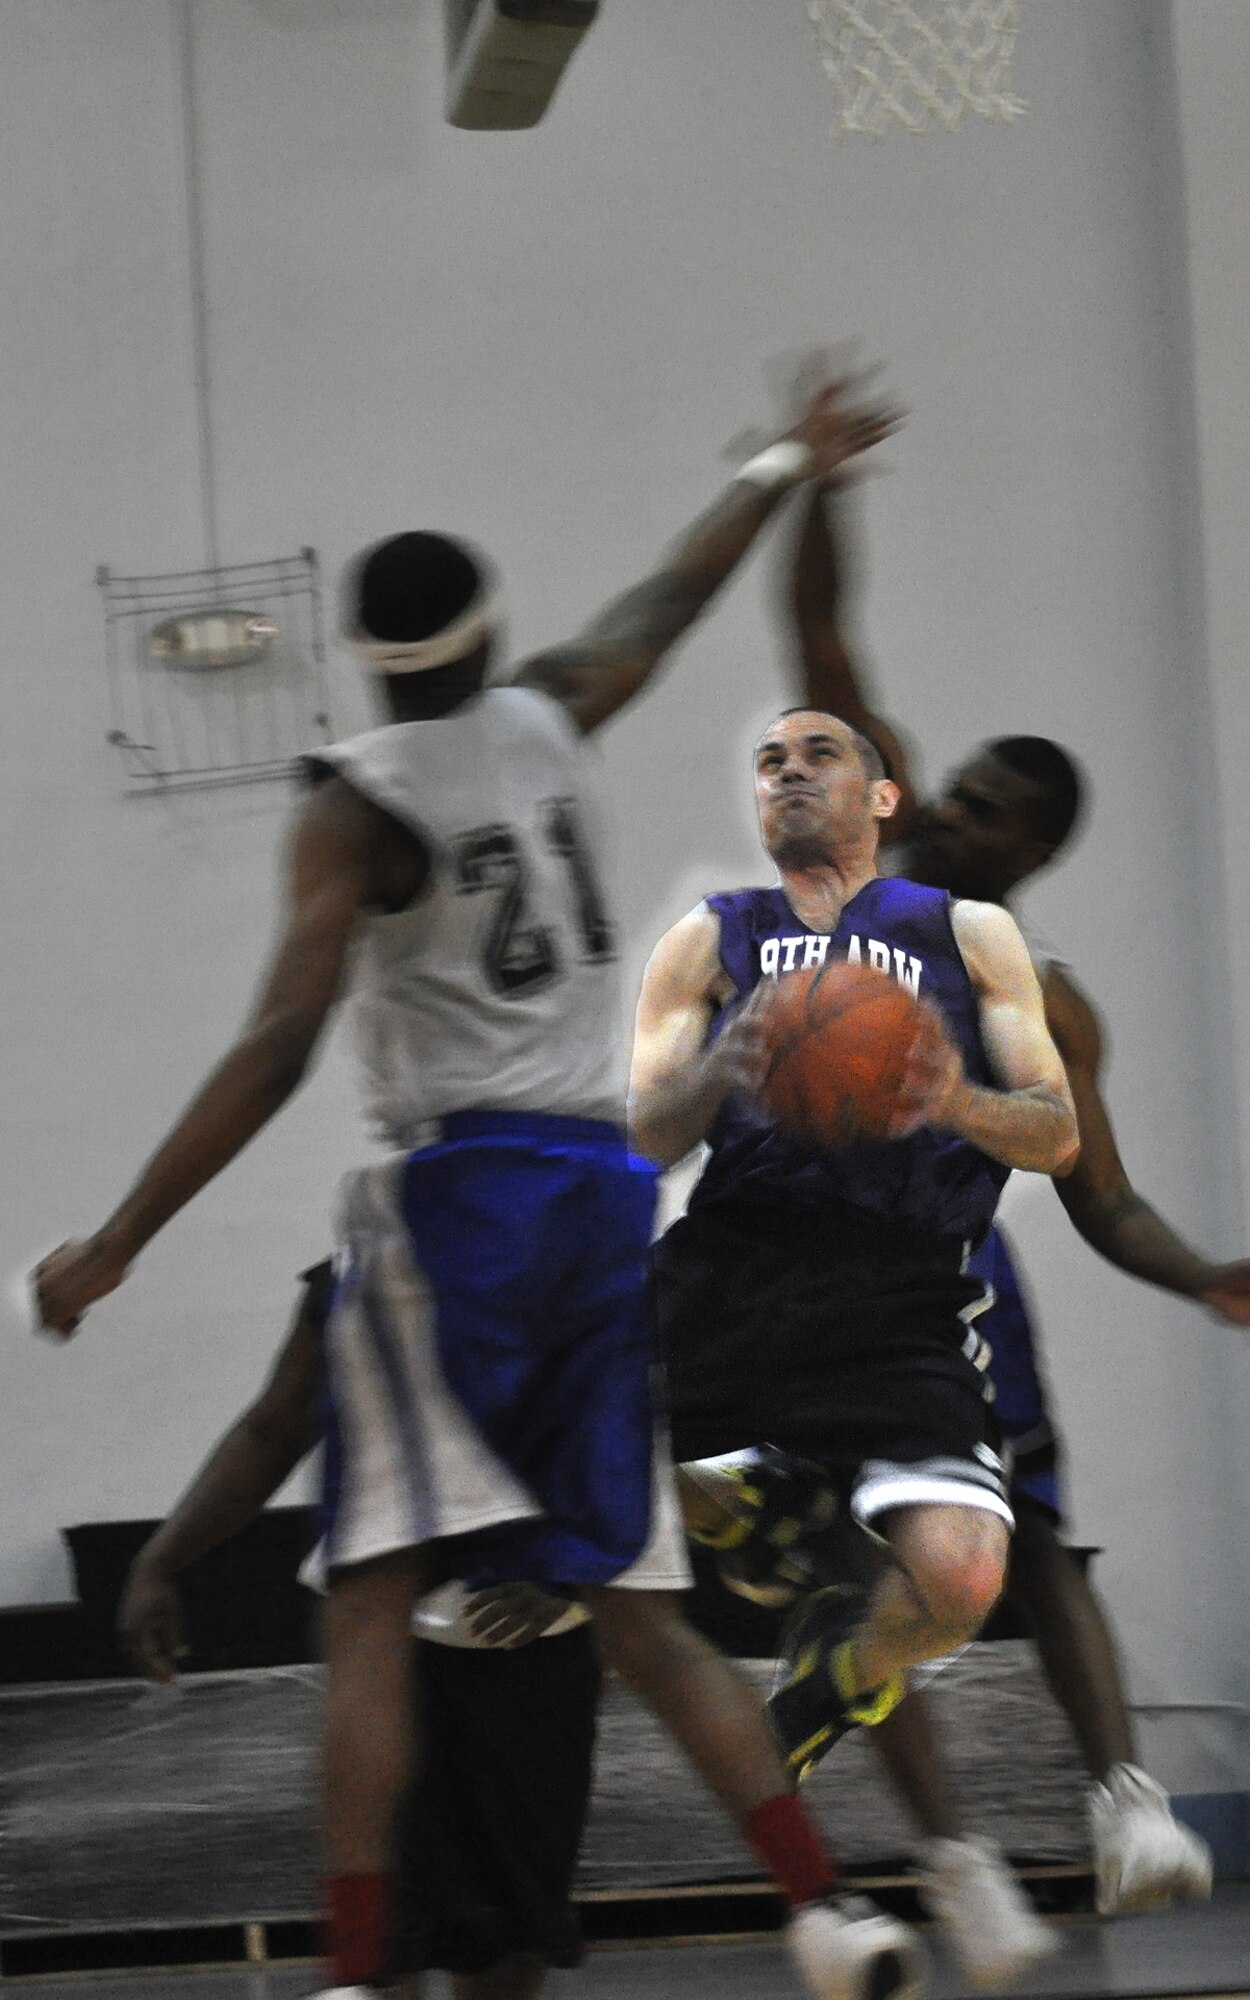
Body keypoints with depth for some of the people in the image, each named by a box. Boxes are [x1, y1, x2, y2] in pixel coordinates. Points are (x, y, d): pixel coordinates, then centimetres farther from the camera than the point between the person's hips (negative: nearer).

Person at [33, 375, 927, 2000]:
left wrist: (118, 1242, -9)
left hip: (462, 1190, -6)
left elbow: (279, 1049, -13)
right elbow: (665, 604, 31)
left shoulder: (359, 805, -4)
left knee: (371, 1603, -8)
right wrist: (781, 473, 49)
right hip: (610, 1193, 6)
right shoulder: (547, 721, 11)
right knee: (636, 1607, 10)